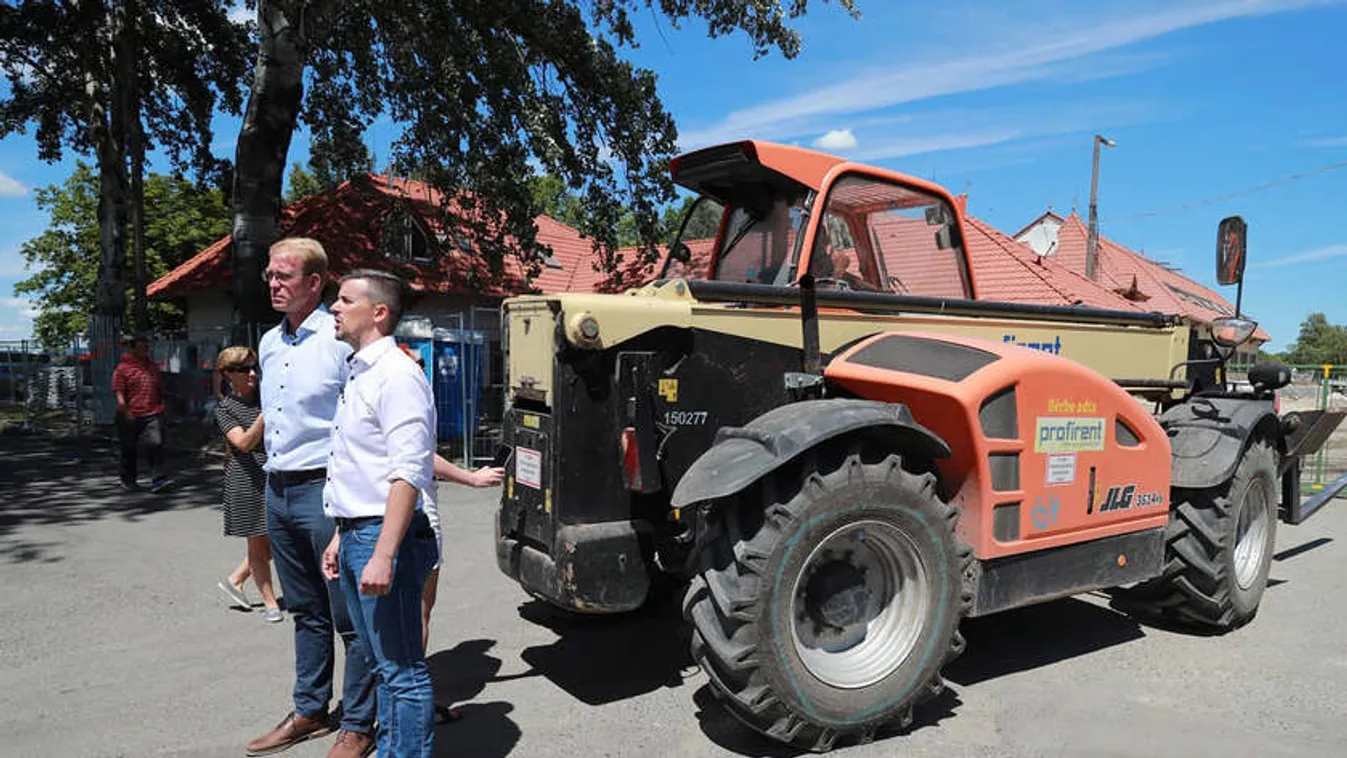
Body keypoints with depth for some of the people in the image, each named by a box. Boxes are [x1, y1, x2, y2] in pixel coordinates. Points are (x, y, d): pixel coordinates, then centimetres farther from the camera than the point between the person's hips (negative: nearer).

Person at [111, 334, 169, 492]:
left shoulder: (153, 367, 15)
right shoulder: (122, 368, -2)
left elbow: (160, 390, 23)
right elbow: (119, 393, -8)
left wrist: (161, 407, 17)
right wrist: (126, 412, -15)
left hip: (152, 414, 3)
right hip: (131, 416, -3)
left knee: (155, 445, -10)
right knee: (129, 449, 10)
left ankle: (157, 479, -12)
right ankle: (128, 480, 23)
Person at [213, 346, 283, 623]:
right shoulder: (225, 408, -3)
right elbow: (244, 443, -17)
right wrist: (265, 415, -29)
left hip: (276, 475, 5)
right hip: (248, 479, -5)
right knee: (258, 543, 4)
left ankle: (235, 579, 32)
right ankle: (270, 603, 14)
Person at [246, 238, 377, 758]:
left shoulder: (341, 339, -13)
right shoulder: (270, 343, 13)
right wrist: (273, 476, 20)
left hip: (325, 490, -8)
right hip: (279, 491, 8)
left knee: (349, 616, 2)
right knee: (306, 612, 19)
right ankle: (309, 712, 32)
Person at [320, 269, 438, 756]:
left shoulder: (396, 374, -14)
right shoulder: (359, 374, 17)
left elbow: (407, 474, -22)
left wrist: (383, 554, -26)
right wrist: (341, 537, 22)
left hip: (387, 534, -10)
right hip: (356, 533, 10)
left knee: (402, 671, -2)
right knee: (383, 664, 19)